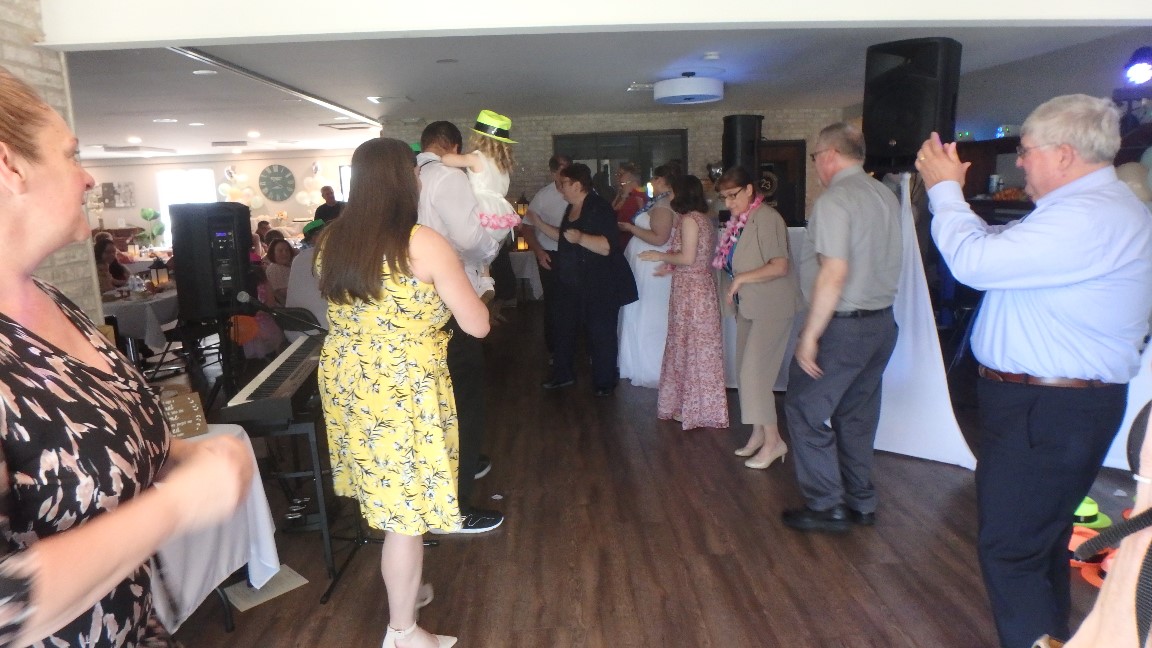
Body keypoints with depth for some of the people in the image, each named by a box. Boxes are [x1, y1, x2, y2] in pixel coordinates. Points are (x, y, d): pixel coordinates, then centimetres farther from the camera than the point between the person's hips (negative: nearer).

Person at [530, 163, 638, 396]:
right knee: (565, 329, 15)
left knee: (600, 334, 1)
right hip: (571, 284, 9)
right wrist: (538, 224, 20)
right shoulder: (571, 208, 12)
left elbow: (608, 246, -25)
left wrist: (581, 238, -38)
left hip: (599, 287, -9)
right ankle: (563, 374, 30)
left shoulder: (600, 208, -16)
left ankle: (604, 383, 15)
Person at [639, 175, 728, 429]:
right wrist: (671, 264, 21)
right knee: (697, 344, 13)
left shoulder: (689, 219, -14)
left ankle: (698, 408, 9)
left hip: (690, 290, -9)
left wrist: (661, 256, -7)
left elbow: (688, 258, -20)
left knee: (692, 345, -1)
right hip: (702, 284, 9)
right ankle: (688, 403, 24)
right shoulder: (705, 218, 12)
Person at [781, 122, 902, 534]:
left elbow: (835, 273, -23)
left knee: (806, 411, 4)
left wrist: (810, 335, -20)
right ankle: (860, 504, 28)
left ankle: (827, 507, 11)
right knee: (858, 415, 18)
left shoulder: (834, 200, -17)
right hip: (883, 320, 8)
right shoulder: (887, 196, 9)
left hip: (844, 325, -8)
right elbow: (889, 262, 13)